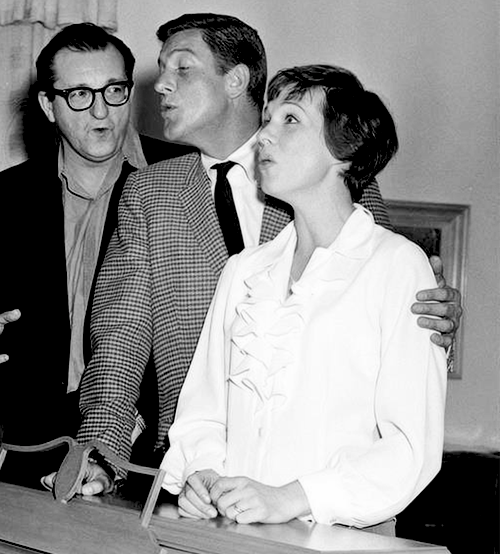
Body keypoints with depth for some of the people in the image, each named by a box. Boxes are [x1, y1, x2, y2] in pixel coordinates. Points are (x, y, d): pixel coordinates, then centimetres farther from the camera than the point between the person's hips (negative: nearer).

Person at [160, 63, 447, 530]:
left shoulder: (397, 265, 0)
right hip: (229, 532, 4)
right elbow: (202, 410, 15)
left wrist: (289, 498, -18)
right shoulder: (241, 272, 17)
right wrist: (200, 474, -5)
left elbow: (413, 447, -8)